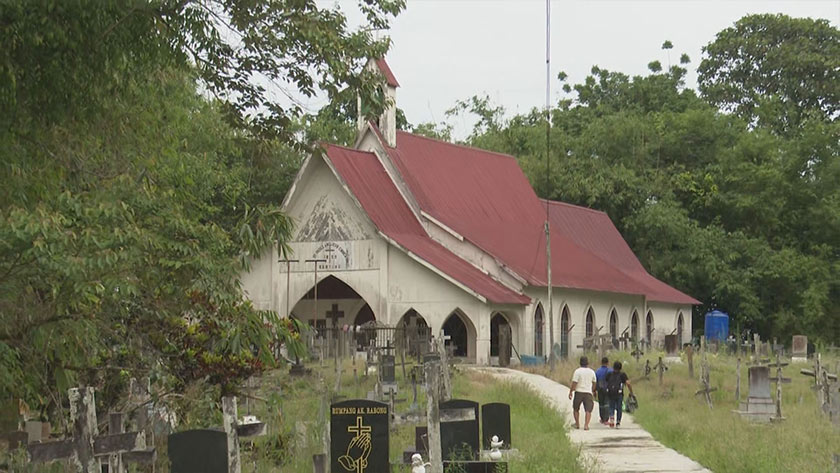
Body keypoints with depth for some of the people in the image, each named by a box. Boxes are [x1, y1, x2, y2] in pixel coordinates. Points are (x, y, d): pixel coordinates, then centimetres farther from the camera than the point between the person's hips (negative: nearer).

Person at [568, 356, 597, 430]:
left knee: (576, 409, 16)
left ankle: (577, 424, 19)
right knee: (588, 410, -2)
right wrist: (593, 391, 35)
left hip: (579, 392, -2)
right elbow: (594, 383, 19)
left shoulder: (577, 371, -7)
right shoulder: (591, 372, 6)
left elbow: (574, 383, -12)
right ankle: (586, 425, -16)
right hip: (588, 392, 2)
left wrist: (570, 392, -3)